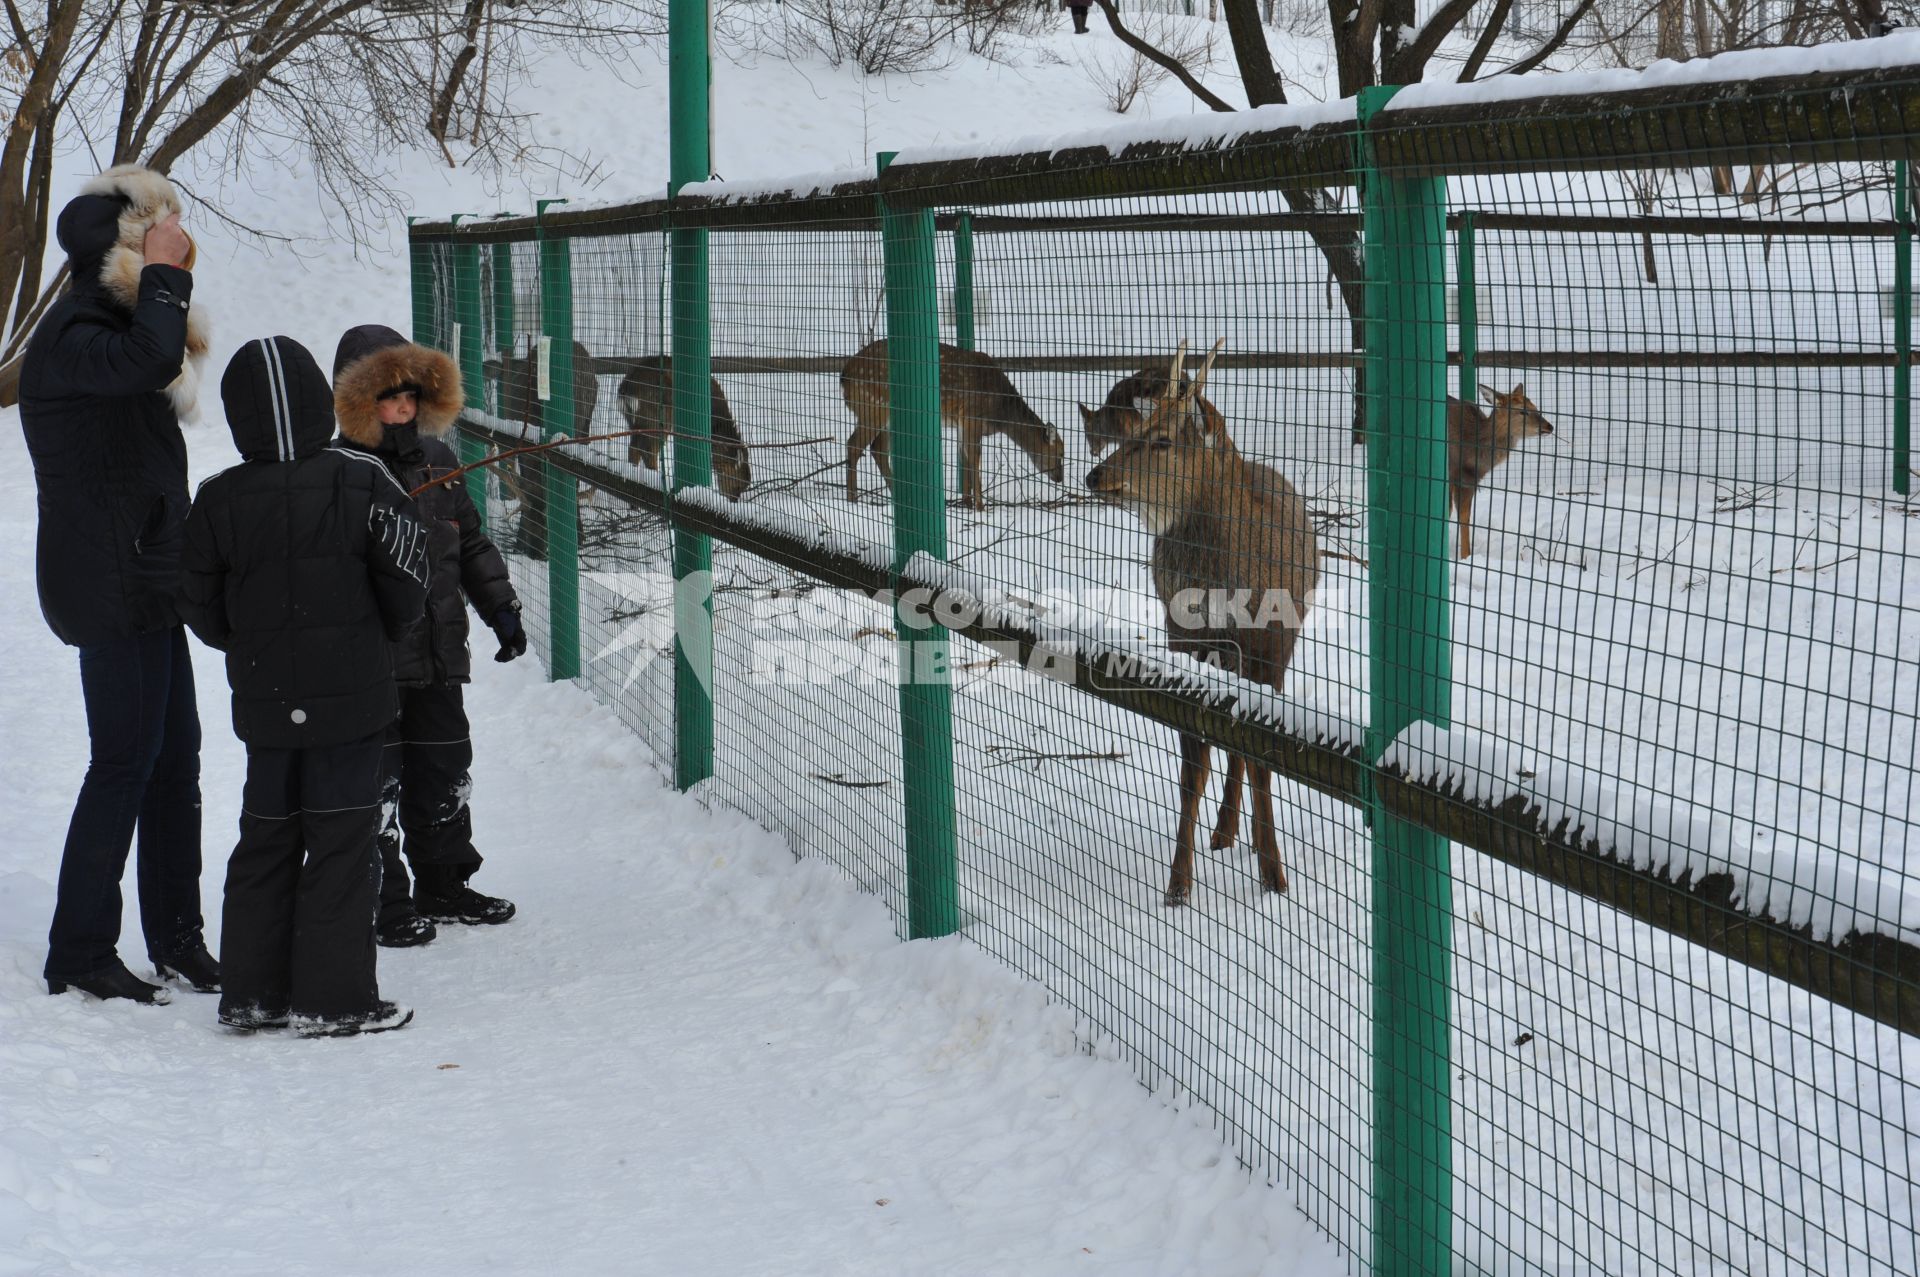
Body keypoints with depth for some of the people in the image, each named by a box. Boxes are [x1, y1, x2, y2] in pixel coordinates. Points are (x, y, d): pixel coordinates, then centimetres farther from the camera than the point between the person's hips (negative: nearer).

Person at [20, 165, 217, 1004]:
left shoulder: (114, 327, 19)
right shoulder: (70, 339, -14)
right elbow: (148, 361, -34)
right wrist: (164, 275, -22)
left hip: (150, 581, 10)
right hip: (109, 583, -10)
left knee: (175, 756, 11)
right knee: (126, 760, -8)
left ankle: (177, 938, 18)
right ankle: (79, 952, -2)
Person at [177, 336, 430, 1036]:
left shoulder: (217, 500, -4)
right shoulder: (364, 484, -10)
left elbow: (203, 613, 2)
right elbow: (406, 592, -4)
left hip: (263, 706, 3)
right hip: (351, 698, -3)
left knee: (265, 839, 14)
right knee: (342, 841, 3)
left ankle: (252, 993, 17)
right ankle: (333, 999, 4)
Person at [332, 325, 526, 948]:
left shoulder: (437, 461, 11)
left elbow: (472, 543, 21)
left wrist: (501, 606, 17)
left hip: (438, 656, 6)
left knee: (444, 775, 15)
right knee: (377, 785, -1)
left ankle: (443, 885, 29)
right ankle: (383, 905, 8)